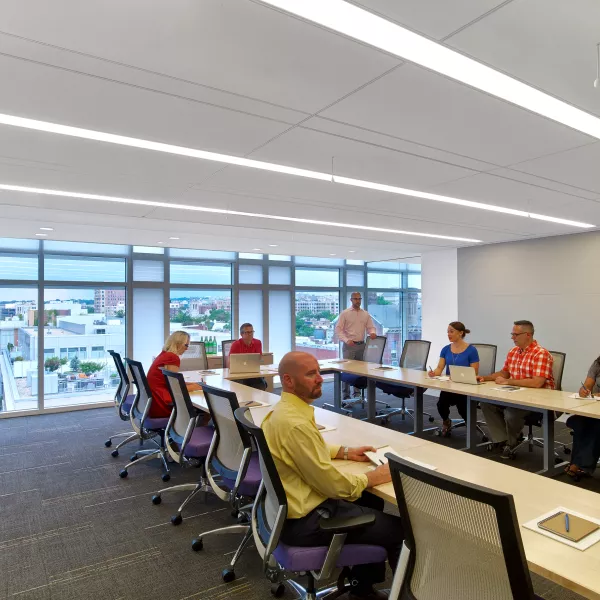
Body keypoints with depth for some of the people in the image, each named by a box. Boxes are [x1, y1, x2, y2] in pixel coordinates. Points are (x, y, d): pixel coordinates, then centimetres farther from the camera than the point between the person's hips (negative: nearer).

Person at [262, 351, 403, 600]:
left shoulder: (285, 409, 2)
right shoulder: (294, 423, -29)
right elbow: (334, 485, -24)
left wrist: (346, 452, 10)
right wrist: (373, 477, -9)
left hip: (298, 502, 10)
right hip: (305, 520, -10)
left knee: (372, 502, 23)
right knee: (400, 529, -2)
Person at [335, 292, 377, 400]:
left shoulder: (366, 314, 10)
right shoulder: (344, 313, -2)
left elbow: (370, 327, 10)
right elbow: (338, 329, -6)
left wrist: (372, 333, -14)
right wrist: (346, 340, -19)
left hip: (361, 345, 4)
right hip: (349, 345, -4)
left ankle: (357, 392, 19)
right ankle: (346, 395, 2)